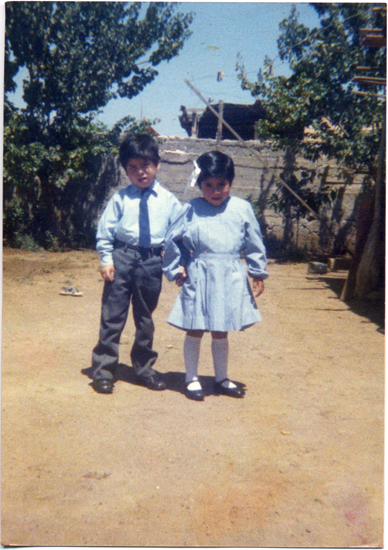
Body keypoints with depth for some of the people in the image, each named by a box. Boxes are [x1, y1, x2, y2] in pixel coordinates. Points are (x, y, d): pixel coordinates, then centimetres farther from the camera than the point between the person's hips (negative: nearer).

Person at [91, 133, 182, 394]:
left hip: (152, 261, 1)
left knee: (145, 318, 15)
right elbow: (105, 231, 3)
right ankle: (103, 370, 16)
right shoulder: (120, 198, 0)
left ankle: (144, 368, 32)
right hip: (121, 257, -1)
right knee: (112, 316, 3)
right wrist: (106, 259, -5)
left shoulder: (168, 201, 2)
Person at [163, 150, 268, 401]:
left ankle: (222, 379, 31)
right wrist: (177, 269, 3)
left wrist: (258, 273, 7)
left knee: (221, 332, 15)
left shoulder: (242, 209, -1)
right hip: (199, 278, -1)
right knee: (195, 331, 8)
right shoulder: (191, 210, -5)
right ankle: (192, 378, 25)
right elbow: (172, 240, 4)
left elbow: (254, 243, 6)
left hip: (231, 279, 1)